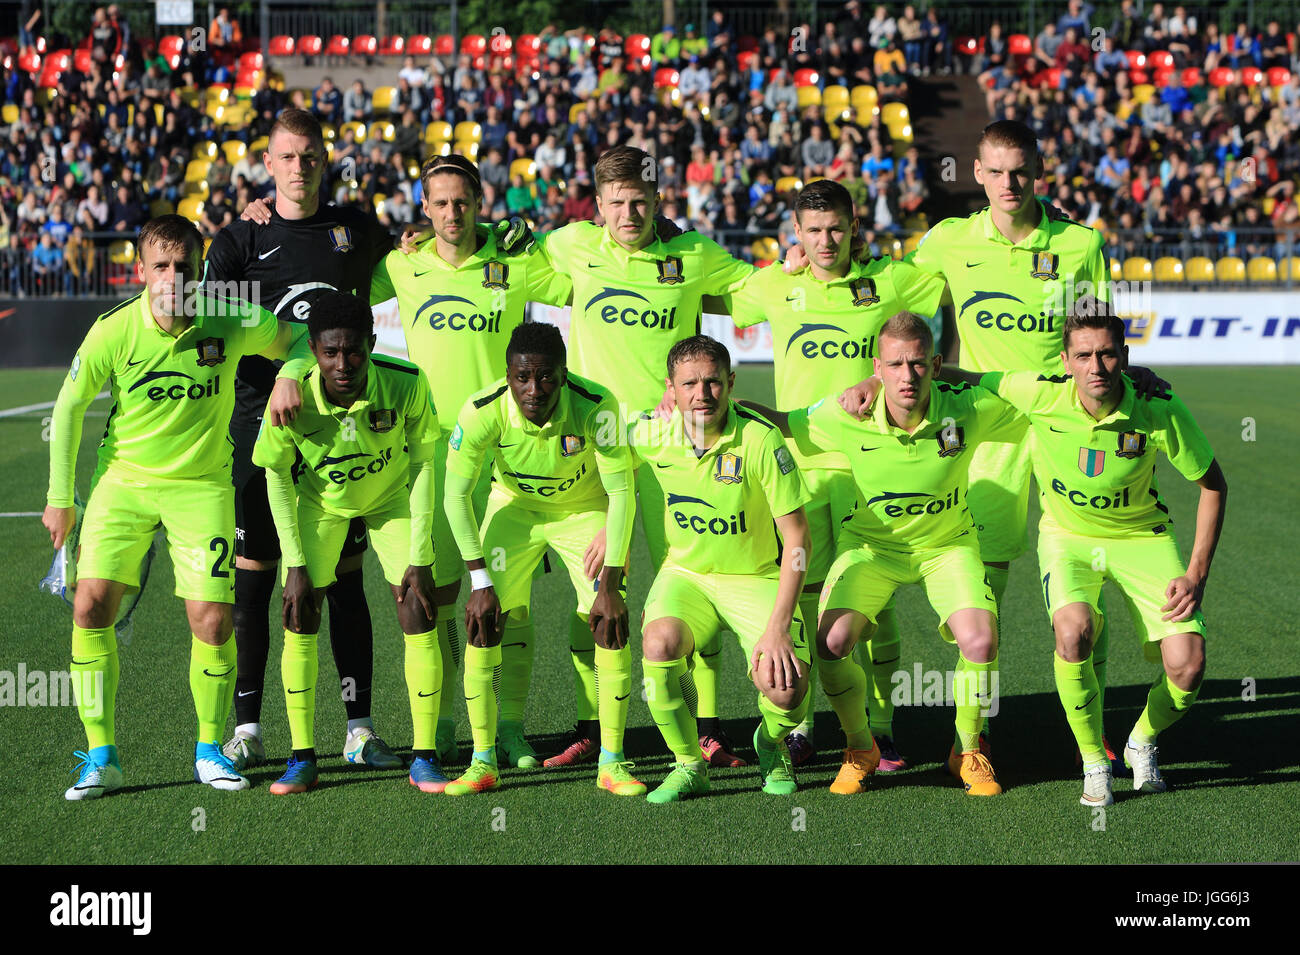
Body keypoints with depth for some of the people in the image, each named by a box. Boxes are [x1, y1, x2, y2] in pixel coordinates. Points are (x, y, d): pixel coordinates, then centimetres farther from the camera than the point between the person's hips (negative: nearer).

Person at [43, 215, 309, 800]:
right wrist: (60, 498, 2)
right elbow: (69, 408, 0)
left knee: (212, 620, -8)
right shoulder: (114, 331, -13)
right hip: (123, 479, 0)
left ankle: (209, 751, 14)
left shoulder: (231, 323, -12)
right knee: (91, 603, -13)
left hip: (202, 484, 0)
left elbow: (300, 339, 6)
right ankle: (101, 757, -1)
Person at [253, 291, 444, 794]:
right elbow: (277, 476, -14)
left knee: (419, 616, -8)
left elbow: (423, 463, -17)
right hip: (319, 503, 0)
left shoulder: (407, 384, -33)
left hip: (392, 498, 0)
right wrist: (295, 564, -15)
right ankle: (303, 760, 4)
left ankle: (425, 758, 3)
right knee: (299, 621, -7)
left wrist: (419, 559, -17)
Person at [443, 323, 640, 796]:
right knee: (482, 622, -12)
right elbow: (456, 495, -21)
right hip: (514, 506, 1)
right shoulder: (483, 410, -30)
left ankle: (612, 762, -1)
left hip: (585, 508, -1)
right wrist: (480, 582, -25)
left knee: (612, 623, -13)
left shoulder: (595, 407, -33)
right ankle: (483, 762, -1)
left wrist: (610, 584, -26)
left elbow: (621, 492, -25)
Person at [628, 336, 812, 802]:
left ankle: (772, 743, 16)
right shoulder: (651, 435, -12)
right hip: (686, 572, 2)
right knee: (660, 641, -32)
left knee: (786, 690, -24)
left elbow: (796, 537, -19)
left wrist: (778, 627, -23)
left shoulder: (760, 441, -23)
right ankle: (688, 764, -7)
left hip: (757, 578, -2)